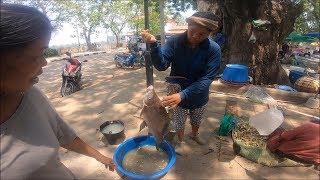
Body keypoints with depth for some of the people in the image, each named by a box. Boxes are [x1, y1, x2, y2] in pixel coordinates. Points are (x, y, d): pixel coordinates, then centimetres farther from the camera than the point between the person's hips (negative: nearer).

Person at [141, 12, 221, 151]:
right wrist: (153, 45, -45)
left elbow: (206, 79, -28)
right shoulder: (174, 42, -20)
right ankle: (180, 142, 54)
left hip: (199, 97, 1)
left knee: (196, 121, 30)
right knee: (179, 123, 22)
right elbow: (162, 65, -27)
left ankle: (194, 135, 64)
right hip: (177, 94, -1)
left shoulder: (213, 49, -22)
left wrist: (183, 95, -39)